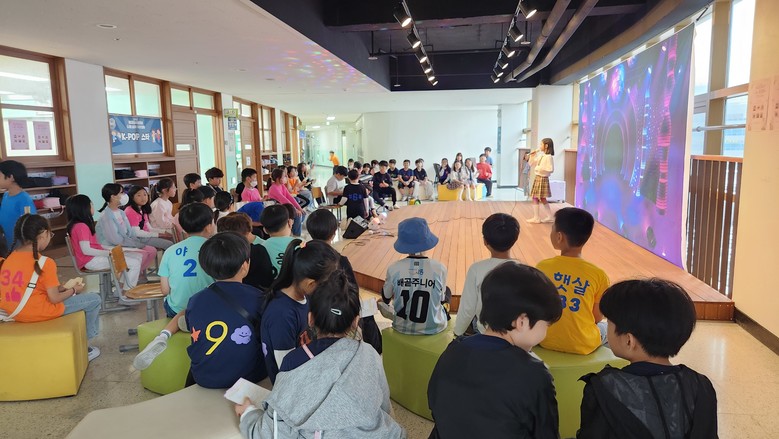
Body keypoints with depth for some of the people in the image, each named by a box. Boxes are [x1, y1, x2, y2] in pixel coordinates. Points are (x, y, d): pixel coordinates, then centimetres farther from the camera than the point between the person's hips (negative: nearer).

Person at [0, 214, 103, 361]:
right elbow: (54, 299, -17)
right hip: (38, 312, -8)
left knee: (66, 295, 31)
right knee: (94, 299, 5)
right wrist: (73, 290, 1)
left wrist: (57, 288, 12)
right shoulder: (44, 263, -19)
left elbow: (25, 287, 12)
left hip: (13, 312, 8)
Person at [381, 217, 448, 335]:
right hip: (433, 328, -1)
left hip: (402, 328, 2)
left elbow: (386, 298, -2)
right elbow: (442, 298, -4)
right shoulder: (439, 268, -20)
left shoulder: (393, 269, -19)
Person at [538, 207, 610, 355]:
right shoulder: (598, 275, -15)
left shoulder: (542, 267, -12)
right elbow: (597, 318, -4)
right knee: (606, 326, 31)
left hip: (546, 341, 1)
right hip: (583, 345, 0)